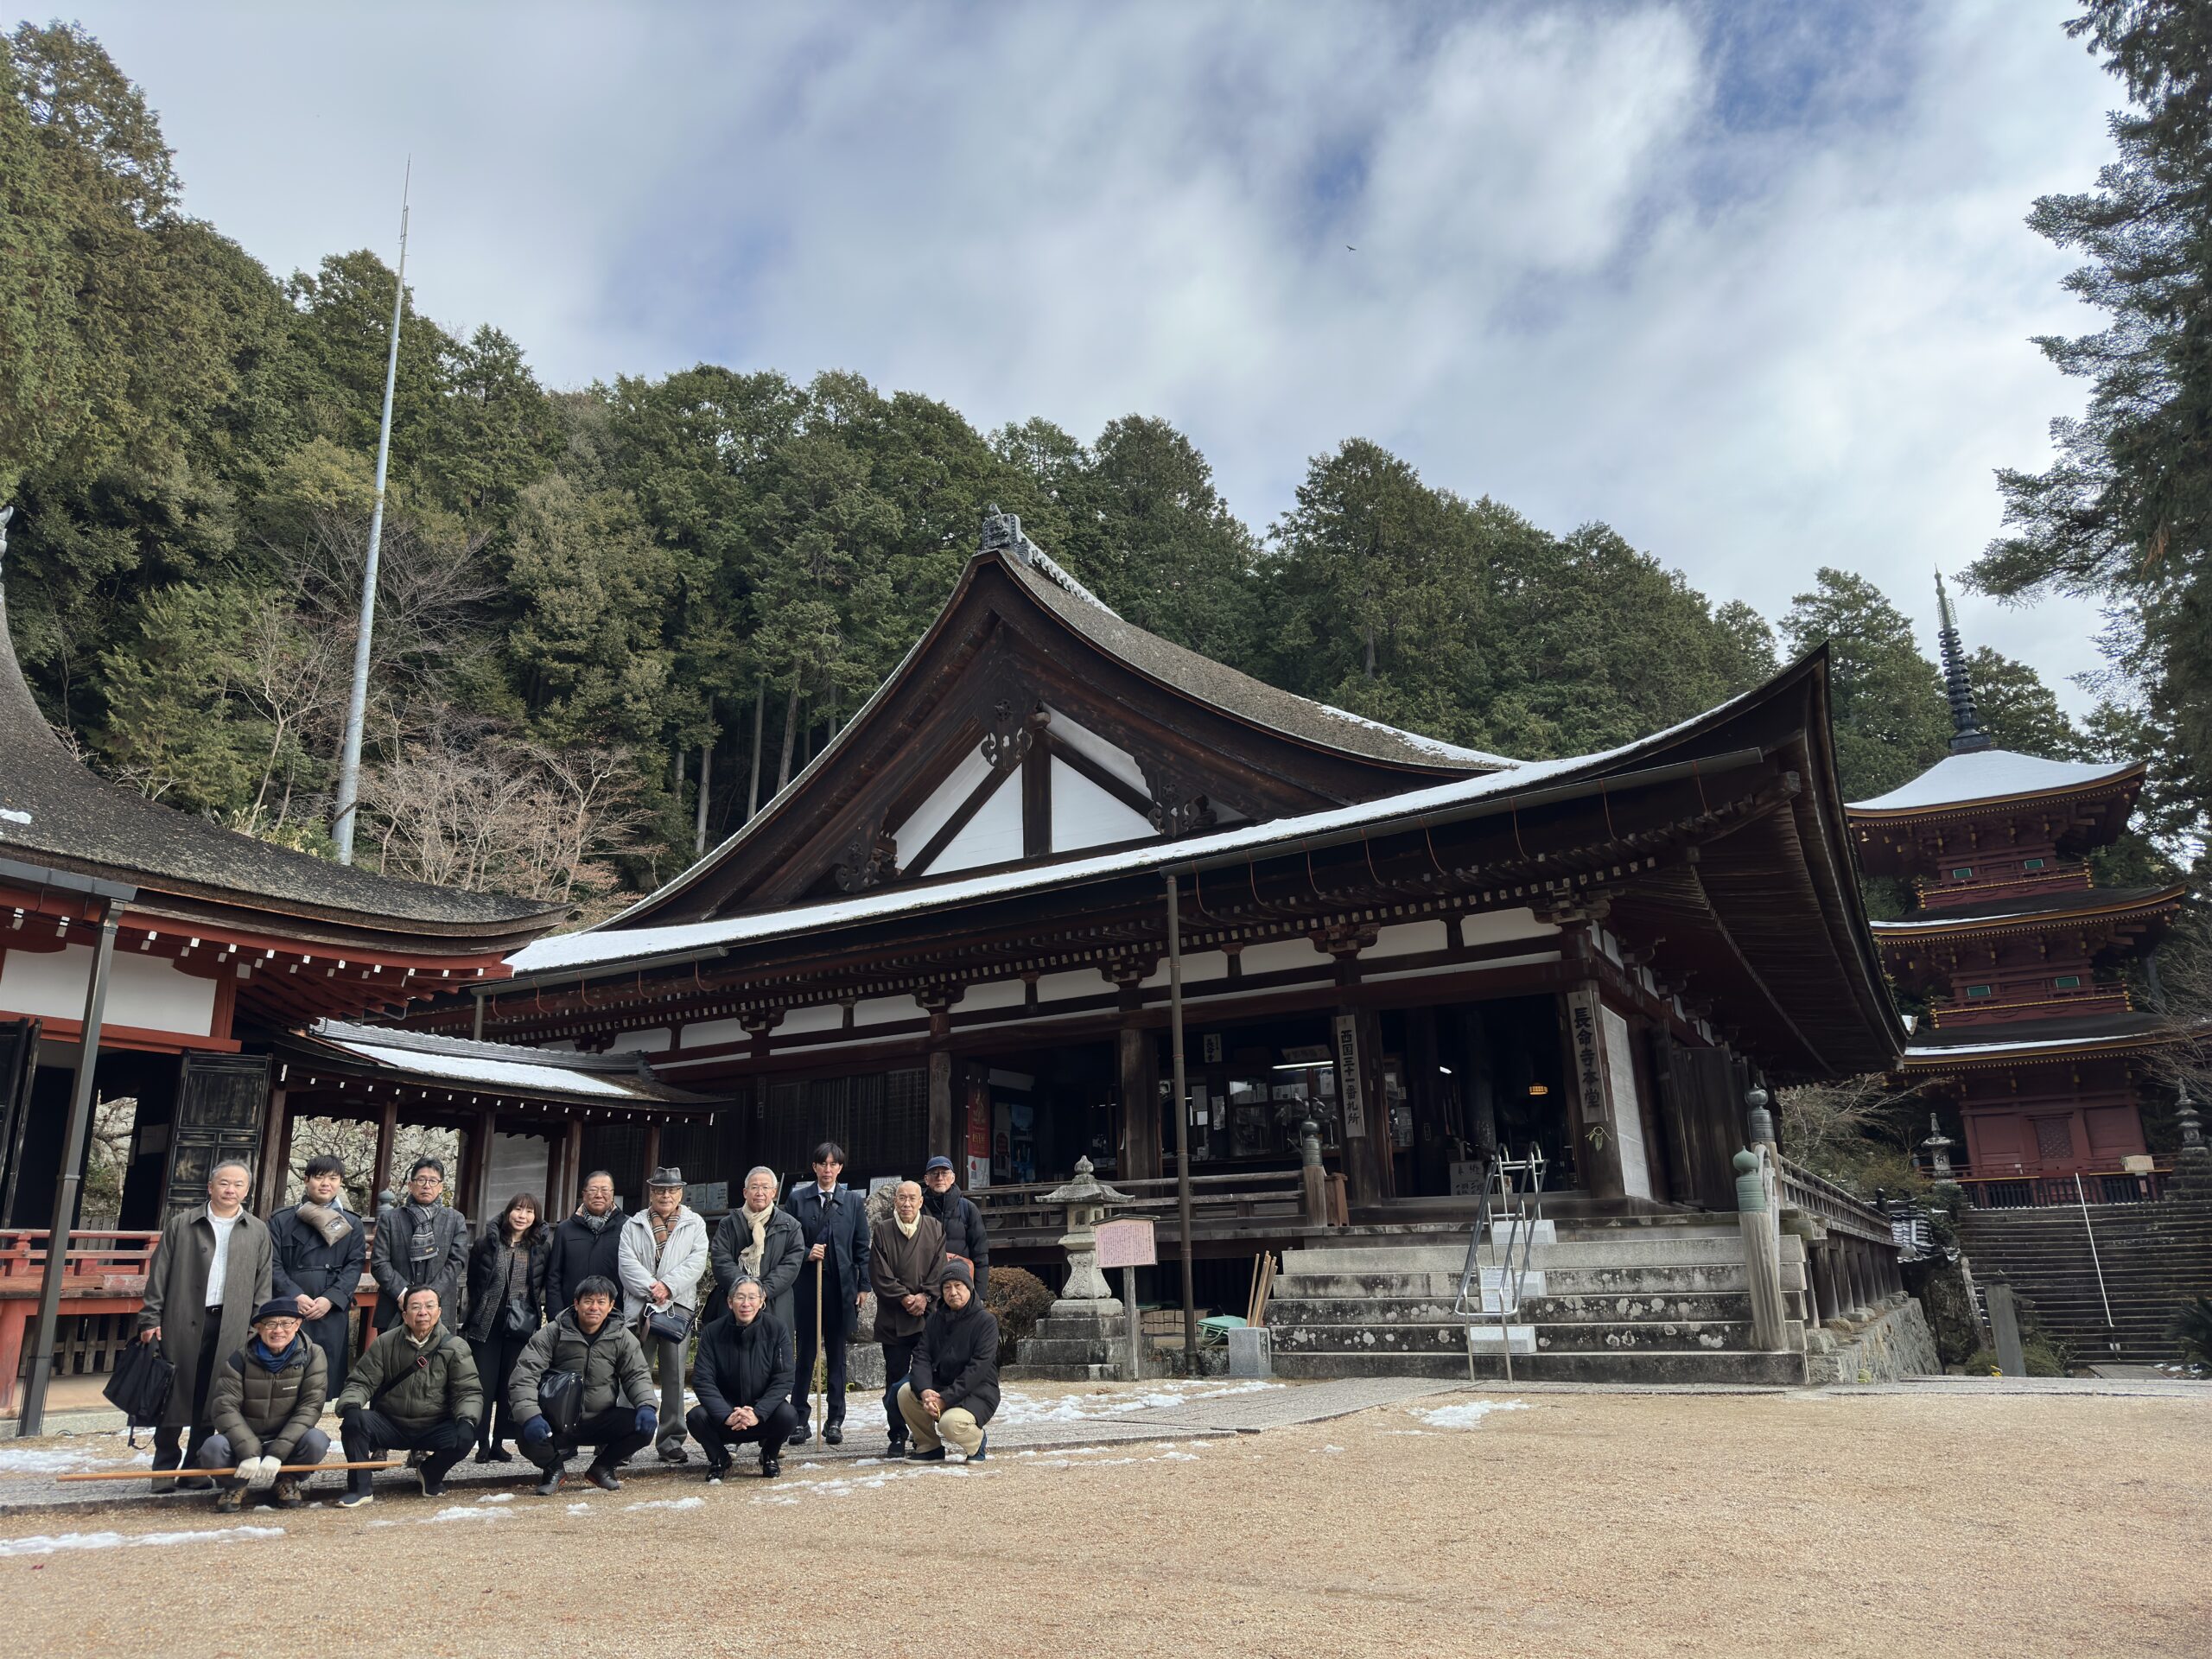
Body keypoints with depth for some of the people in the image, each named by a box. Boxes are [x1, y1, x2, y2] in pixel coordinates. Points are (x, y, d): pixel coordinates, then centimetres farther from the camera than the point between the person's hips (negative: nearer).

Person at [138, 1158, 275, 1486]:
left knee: (210, 1401, 5)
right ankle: (164, 1468, 17)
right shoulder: (181, 1225, 5)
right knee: (174, 1396, 3)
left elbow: (263, 1283, 8)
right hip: (183, 1322, -1)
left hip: (231, 1328, 1)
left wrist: (257, 1328, 3)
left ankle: (196, 1470, 15)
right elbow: (159, 1275, 4)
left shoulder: (258, 1232, 8)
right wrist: (151, 1318, -2)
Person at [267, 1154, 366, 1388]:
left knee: (329, 1373, 0)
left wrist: (330, 1299, -11)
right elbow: (273, 1264, 1)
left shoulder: (352, 1224, 10)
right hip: (288, 1310, -1)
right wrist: (295, 1295, -12)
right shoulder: (281, 1220, 8)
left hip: (332, 1312, 1)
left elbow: (355, 1266, 3)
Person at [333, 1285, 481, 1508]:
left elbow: (469, 1391, -8)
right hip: (390, 1426, 1)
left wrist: (467, 1420, -27)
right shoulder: (385, 1343, -1)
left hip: (434, 1429, -1)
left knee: (464, 1437, -29)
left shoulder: (455, 1347, -5)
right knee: (354, 1421, -27)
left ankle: (430, 1473, 6)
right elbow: (362, 1382, -1)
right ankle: (360, 1489, -10)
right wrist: (350, 1405, -23)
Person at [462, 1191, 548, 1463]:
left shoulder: (543, 1245, 1)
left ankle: (499, 1443, 16)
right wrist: (475, 1313, 6)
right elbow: (473, 1281, 7)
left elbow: (548, 1284, 9)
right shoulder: (488, 1242, -1)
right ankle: (482, 1445, 8)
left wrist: (538, 1309, 0)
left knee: (511, 1387, 6)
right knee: (484, 1385, -1)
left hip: (522, 1326, 1)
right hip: (486, 1324, -1)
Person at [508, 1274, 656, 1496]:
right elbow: (524, 1376, -16)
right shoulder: (552, 1334, -9)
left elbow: (637, 1375, 2)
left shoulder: (621, 1336, -1)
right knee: (530, 1438, -33)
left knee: (644, 1426, -24)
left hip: (602, 1420, 2)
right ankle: (553, 1468, 5)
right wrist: (530, 1416, -33)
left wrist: (646, 1406, -19)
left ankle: (603, 1466, 7)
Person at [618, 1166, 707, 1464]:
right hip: (640, 1306, 0)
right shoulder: (633, 1225, 13)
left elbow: (696, 1261, 0)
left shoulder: (695, 1224, 12)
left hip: (679, 1306, 0)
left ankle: (672, 1441, 5)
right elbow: (628, 1262, 0)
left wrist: (668, 1286, -12)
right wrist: (651, 1288, -13)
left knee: (674, 1373, 0)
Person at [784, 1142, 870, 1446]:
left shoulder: (853, 1201, 6)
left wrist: (863, 1286, 2)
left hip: (841, 1287, 1)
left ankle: (835, 1421, 14)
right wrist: (806, 1254, -11)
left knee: (836, 1354, 7)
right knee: (805, 1354, 4)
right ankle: (801, 1420, 11)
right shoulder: (797, 1199, 5)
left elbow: (862, 1247, 7)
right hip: (806, 1286, -1)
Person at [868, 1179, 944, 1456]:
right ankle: (897, 1437, 12)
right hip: (893, 1317, 0)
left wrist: (925, 1297, -10)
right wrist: (904, 1298, -11)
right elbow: (880, 1275, -2)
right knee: (895, 1379, 3)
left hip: (928, 1315, 0)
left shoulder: (934, 1229, 7)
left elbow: (939, 1269, 3)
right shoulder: (882, 1233, 4)